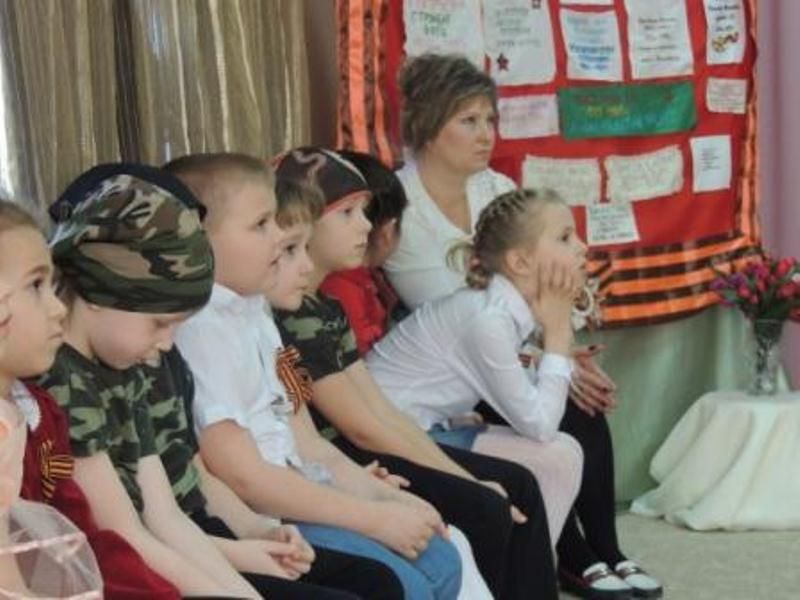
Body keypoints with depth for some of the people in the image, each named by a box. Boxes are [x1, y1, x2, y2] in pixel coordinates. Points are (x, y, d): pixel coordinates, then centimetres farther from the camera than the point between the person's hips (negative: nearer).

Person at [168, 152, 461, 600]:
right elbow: (243, 477, -21)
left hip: (298, 492, 10)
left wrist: (390, 499, 5)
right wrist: (375, 518, -15)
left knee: (440, 562, 6)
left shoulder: (253, 311, 11)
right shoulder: (201, 330, -18)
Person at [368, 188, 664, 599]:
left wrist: (574, 375, -16)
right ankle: (576, 562, 12)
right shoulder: (487, 317, -28)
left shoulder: (513, 303, -3)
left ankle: (604, 554, 14)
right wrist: (558, 333, -20)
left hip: (432, 426, 9)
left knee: (584, 420, 5)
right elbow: (539, 426, -26)